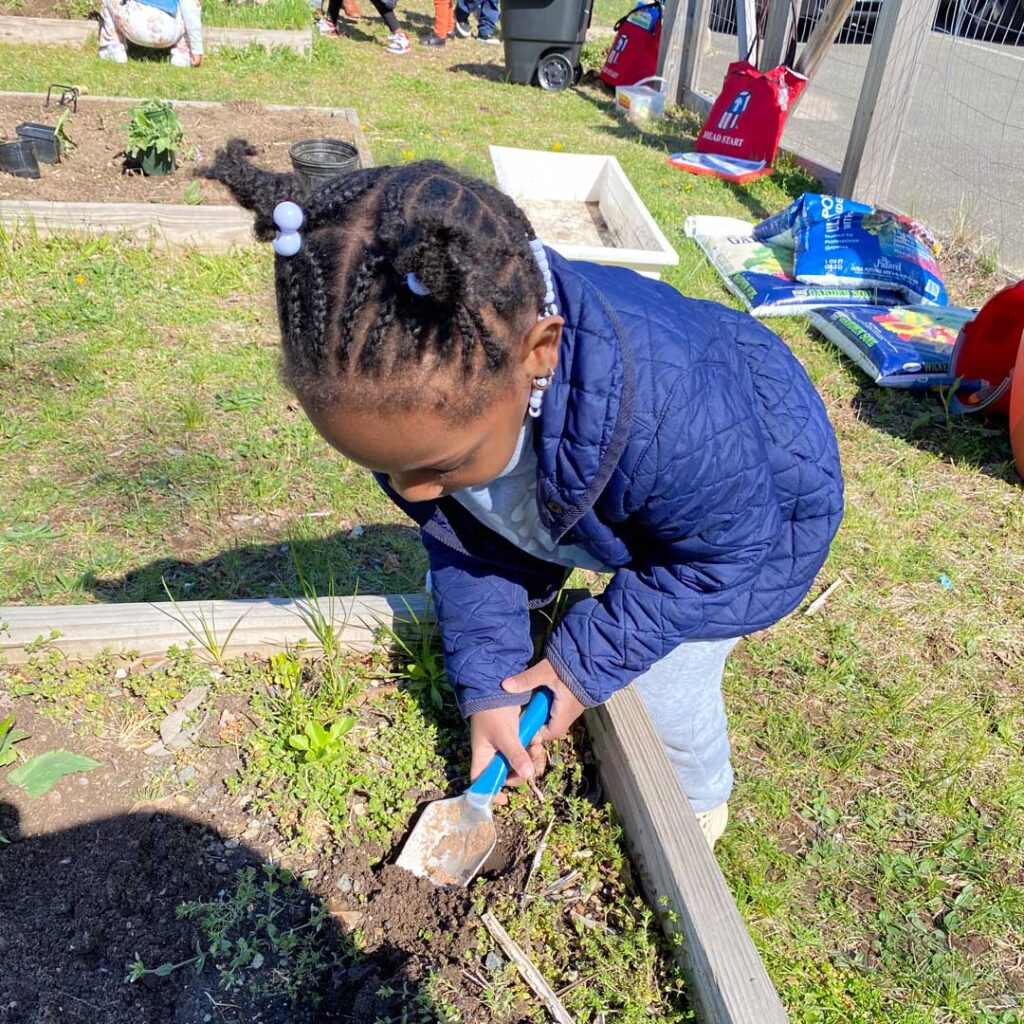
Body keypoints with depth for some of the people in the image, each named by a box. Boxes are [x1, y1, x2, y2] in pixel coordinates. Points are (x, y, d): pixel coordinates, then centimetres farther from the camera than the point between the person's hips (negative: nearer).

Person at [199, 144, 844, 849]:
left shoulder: (667, 416, -49)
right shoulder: (431, 398, -31)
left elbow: (728, 548, -28)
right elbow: (463, 539, -13)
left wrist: (587, 662, -22)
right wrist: (488, 683, -19)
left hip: (747, 506, -5)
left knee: (665, 691, -3)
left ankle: (701, 797, 31)